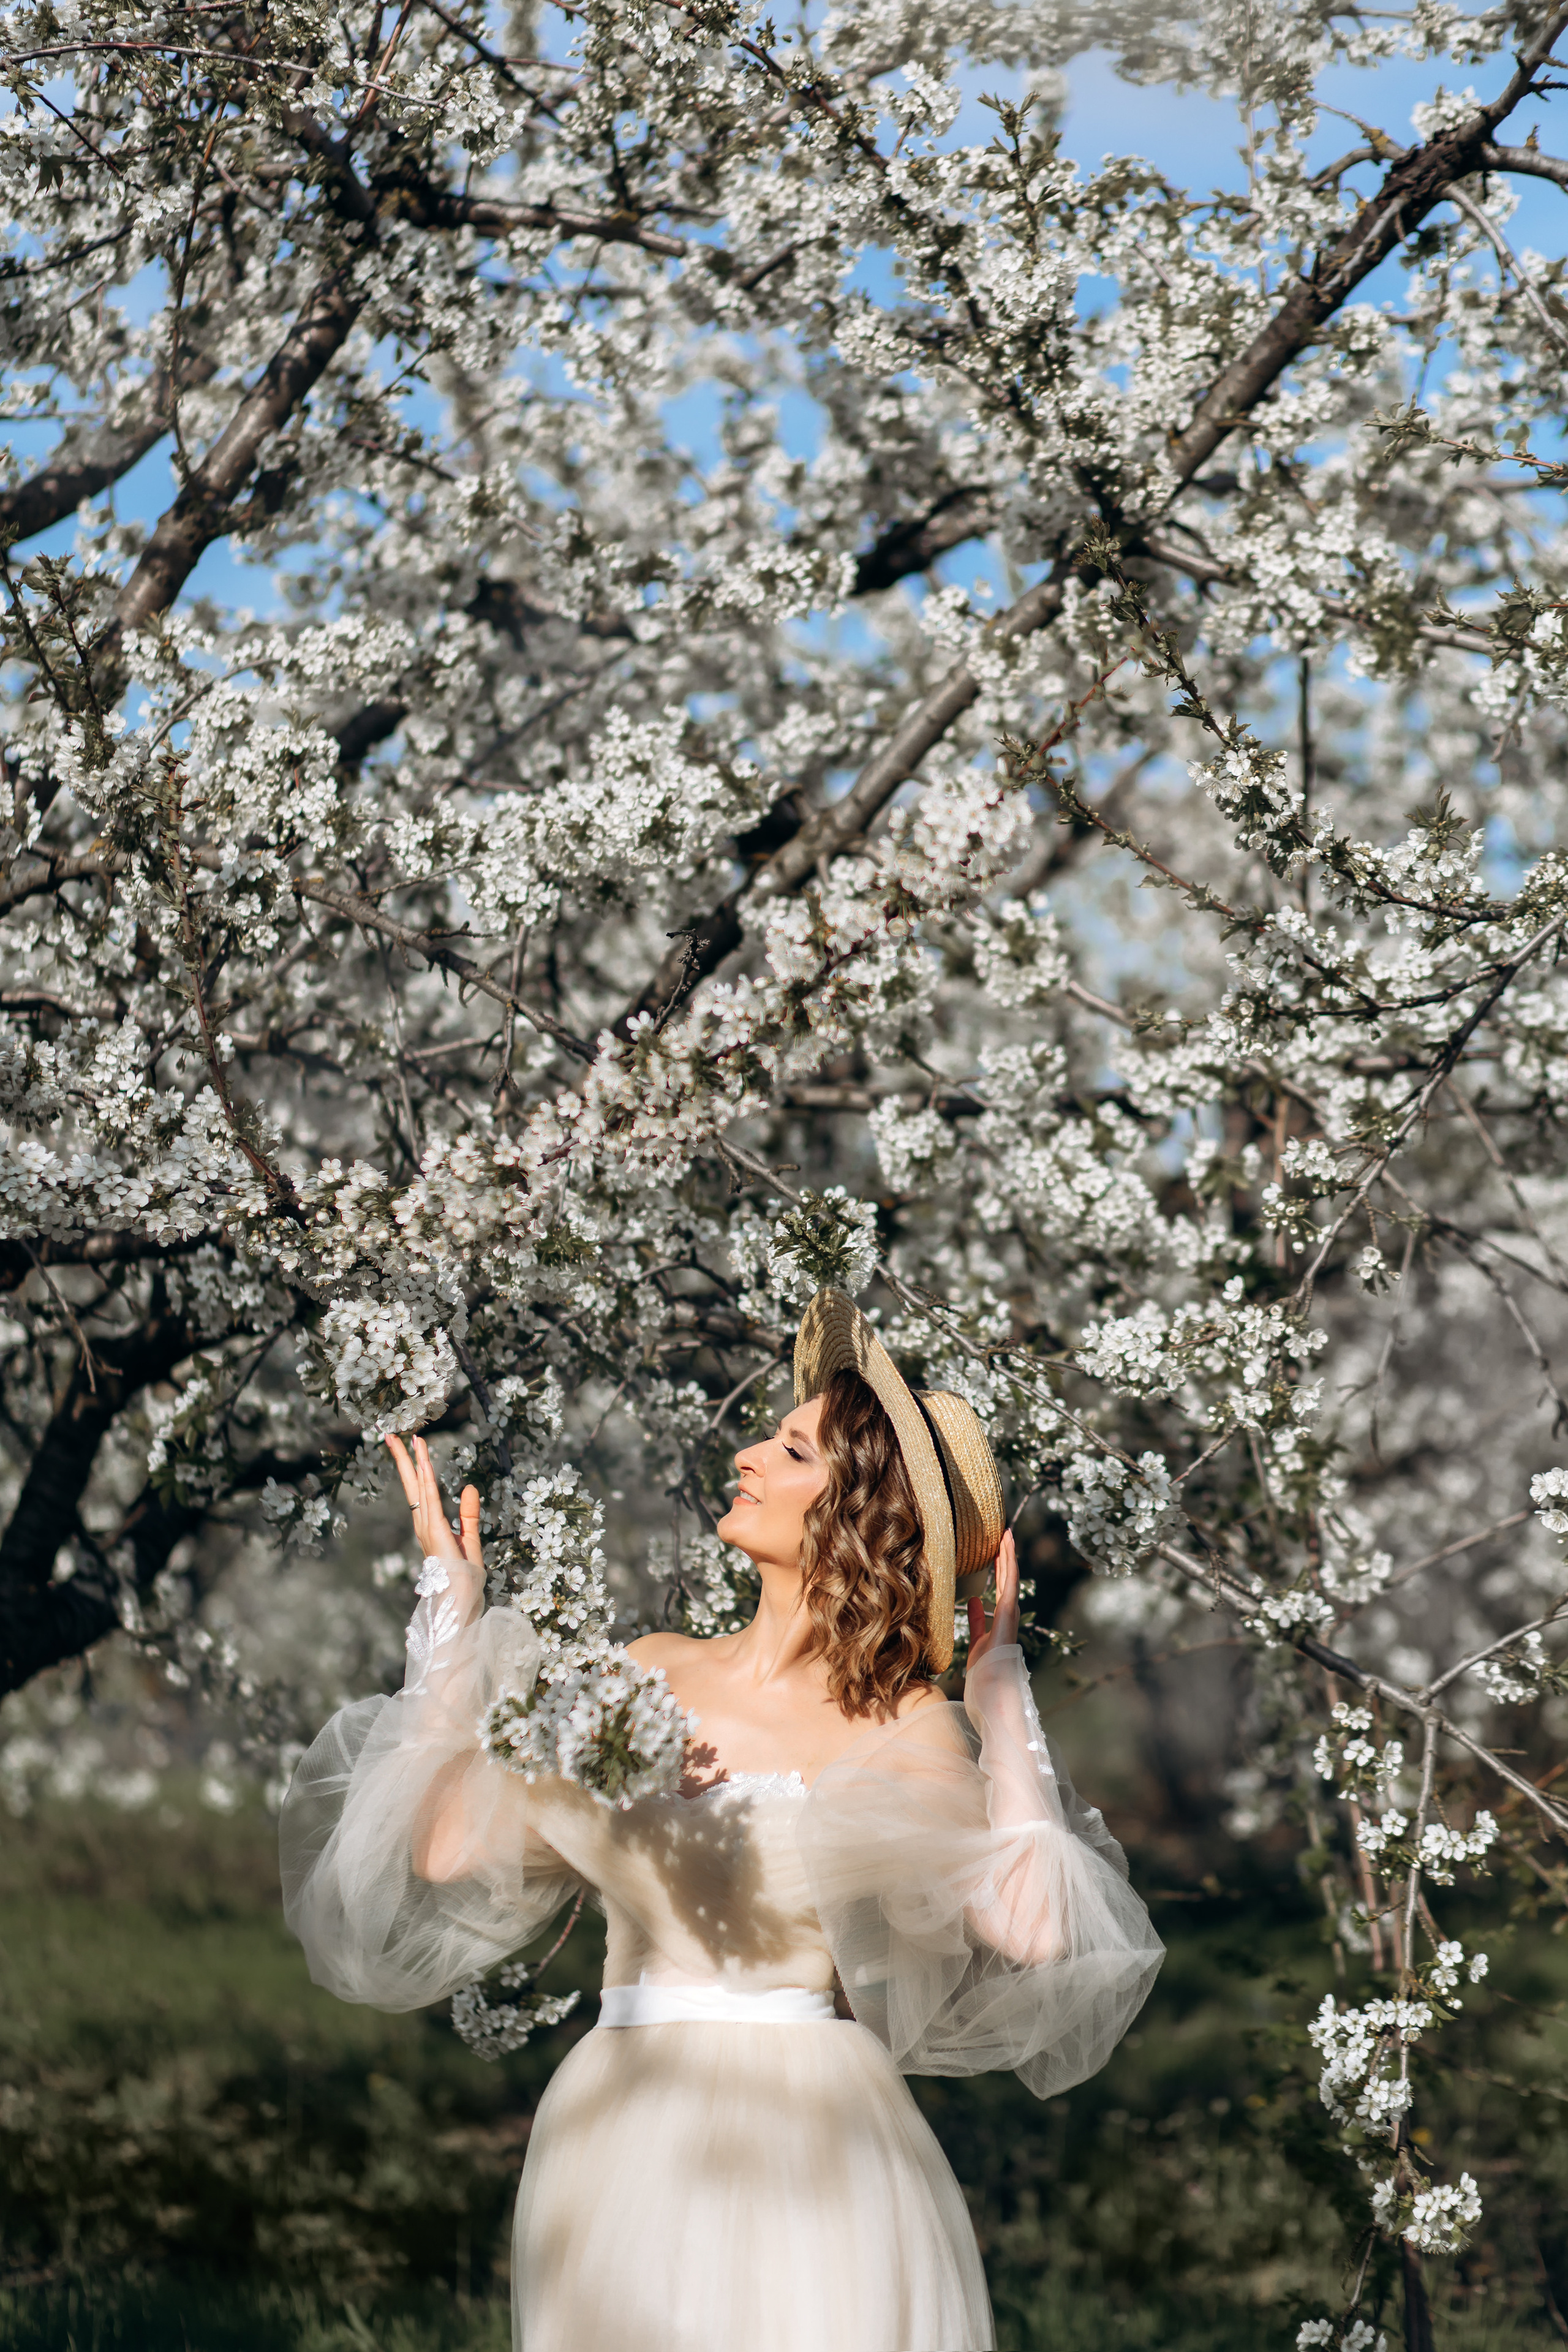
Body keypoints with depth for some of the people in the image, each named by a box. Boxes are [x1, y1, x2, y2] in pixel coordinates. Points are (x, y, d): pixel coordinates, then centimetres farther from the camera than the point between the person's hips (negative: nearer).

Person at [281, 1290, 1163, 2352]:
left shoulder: (907, 1732, -2)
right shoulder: (647, 1676, 9)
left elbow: (1030, 1928, -18)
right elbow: (449, 1847, 1)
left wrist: (1003, 1698, -8)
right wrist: (452, 1617, 6)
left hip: (809, 2149, -3)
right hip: (619, 2149, 3)